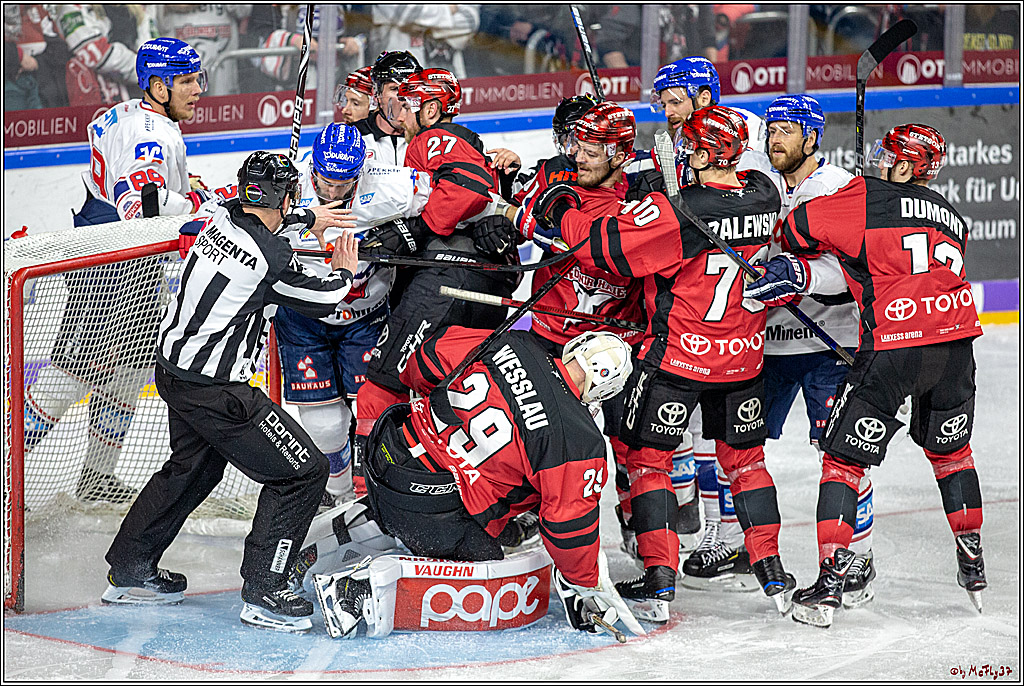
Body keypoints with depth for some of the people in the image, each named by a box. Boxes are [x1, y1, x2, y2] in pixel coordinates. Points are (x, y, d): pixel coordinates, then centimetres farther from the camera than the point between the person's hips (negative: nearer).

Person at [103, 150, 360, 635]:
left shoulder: (218, 217, 0)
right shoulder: (273, 258, -21)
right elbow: (322, 301, -4)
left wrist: (307, 220, 37)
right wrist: (343, 273, 17)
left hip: (173, 367, 9)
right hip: (215, 390, -9)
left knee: (194, 468, 30)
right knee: (303, 471, -2)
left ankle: (129, 571, 38)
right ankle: (263, 594, 0)